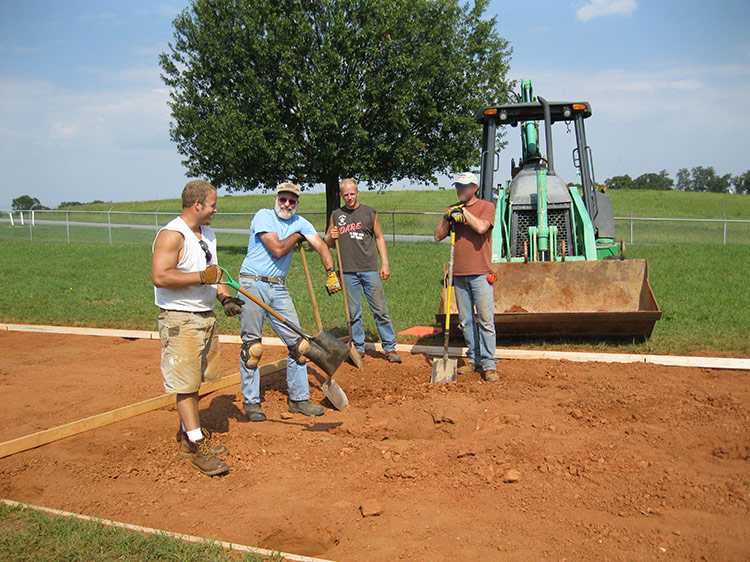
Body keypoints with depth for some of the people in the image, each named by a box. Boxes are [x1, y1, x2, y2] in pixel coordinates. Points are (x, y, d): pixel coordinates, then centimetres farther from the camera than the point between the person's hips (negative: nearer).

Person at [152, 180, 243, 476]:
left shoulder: (208, 233, 15)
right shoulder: (172, 235, -15)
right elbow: (160, 277, -25)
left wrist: (225, 296, 8)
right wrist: (201, 277, -22)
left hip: (206, 316, 9)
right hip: (180, 320, -9)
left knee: (195, 381, 15)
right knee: (186, 384, -5)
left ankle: (188, 434, 27)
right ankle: (196, 445, -2)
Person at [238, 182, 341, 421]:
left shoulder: (300, 223, 11)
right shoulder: (263, 216, -6)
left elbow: (321, 246, 0)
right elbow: (277, 250, -16)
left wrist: (331, 273, -16)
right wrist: (296, 236, 1)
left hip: (279, 288, 6)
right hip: (253, 286, -5)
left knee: (297, 343, 3)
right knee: (252, 346, -2)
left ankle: (298, 398, 14)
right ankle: (251, 402, 8)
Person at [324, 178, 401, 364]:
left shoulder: (369, 212, 8)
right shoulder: (336, 215, 12)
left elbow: (379, 238, 11)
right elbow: (327, 240, 20)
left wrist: (385, 264, 3)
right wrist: (331, 237, -5)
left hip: (370, 269, -2)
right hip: (348, 271, 2)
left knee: (380, 310, -1)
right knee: (353, 313, 6)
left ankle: (390, 348, 6)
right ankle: (358, 348, 16)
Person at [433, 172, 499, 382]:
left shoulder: (486, 207, 2)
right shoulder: (452, 209, 15)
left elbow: (481, 227, -18)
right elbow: (438, 236, 8)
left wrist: (463, 211, -9)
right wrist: (448, 218, -7)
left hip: (480, 274, -5)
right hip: (459, 275, 5)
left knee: (485, 320, -7)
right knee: (465, 321, 9)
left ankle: (489, 364, -3)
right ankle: (474, 360, 19)